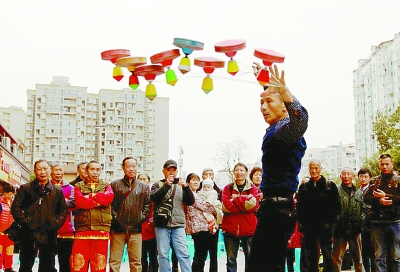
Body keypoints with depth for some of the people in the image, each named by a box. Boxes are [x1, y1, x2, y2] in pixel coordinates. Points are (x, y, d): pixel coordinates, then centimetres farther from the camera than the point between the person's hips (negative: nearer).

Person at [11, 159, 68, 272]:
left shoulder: (57, 191, 11)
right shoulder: (25, 188, 5)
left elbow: (63, 209, 12)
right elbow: (15, 208, 0)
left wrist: (56, 224, -4)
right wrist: (25, 222, -10)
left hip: (49, 236, 2)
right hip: (29, 234, -2)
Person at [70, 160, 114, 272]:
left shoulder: (106, 186, 16)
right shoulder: (79, 186, 12)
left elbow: (109, 196, -8)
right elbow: (80, 201, -9)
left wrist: (89, 196, -5)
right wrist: (99, 201, -5)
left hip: (101, 229, 1)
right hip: (82, 229, -1)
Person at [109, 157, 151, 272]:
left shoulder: (143, 187, 11)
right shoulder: (115, 185, 4)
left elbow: (147, 205, 10)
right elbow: (109, 204, 1)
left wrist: (141, 218, -1)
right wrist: (114, 218, -7)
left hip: (135, 230, 2)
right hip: (118, 229, -2)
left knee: (136, 262, 6)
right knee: (114, 262, 0)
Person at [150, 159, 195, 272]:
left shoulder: (181, 186, 16)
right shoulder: (158, 185, 10)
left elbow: (191, 202, 6)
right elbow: (153, 197, -10)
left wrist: (186, 187, -11)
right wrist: (167, 185, -22)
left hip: (178, 226, 1)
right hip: (162, 225, -1)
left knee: (183, 254, -6)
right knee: (163, 254, 1)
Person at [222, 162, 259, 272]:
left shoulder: (253, 188, 9)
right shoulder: (228, 188, 10)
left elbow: (253, 205, -8)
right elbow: (226, 206, -6)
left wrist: (235, 200, -8)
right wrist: (245, 203, -11)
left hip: (248, 229, 0)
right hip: (230, 228, 1)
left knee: (250, 258, 1)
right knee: (231, 259, 3)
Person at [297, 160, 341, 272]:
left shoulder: (330, 185, 5)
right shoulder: (304, 186, 11)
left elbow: (336, 206, 2)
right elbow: (299, 207, 11)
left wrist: (330, 221, -6)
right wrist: (301, 222, 1)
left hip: (325, 227, -2)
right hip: (308, 227, 2)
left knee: (328, 257, 1)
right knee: (310, 258, 5)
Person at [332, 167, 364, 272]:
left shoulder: (359, 193, 14)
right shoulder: (336, 190, 1)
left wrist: (360, 224, 5)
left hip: (355, 229, 3)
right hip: (340, 229, -3)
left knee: (357, 258, 11)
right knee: (337, 257, -1)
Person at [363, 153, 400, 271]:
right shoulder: (374, 181, 14)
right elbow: (366, 198, 2)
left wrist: (385, 196, -13)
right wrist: (379, 200, -14)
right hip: (377, 223, 2)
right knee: (379, 256, 5)